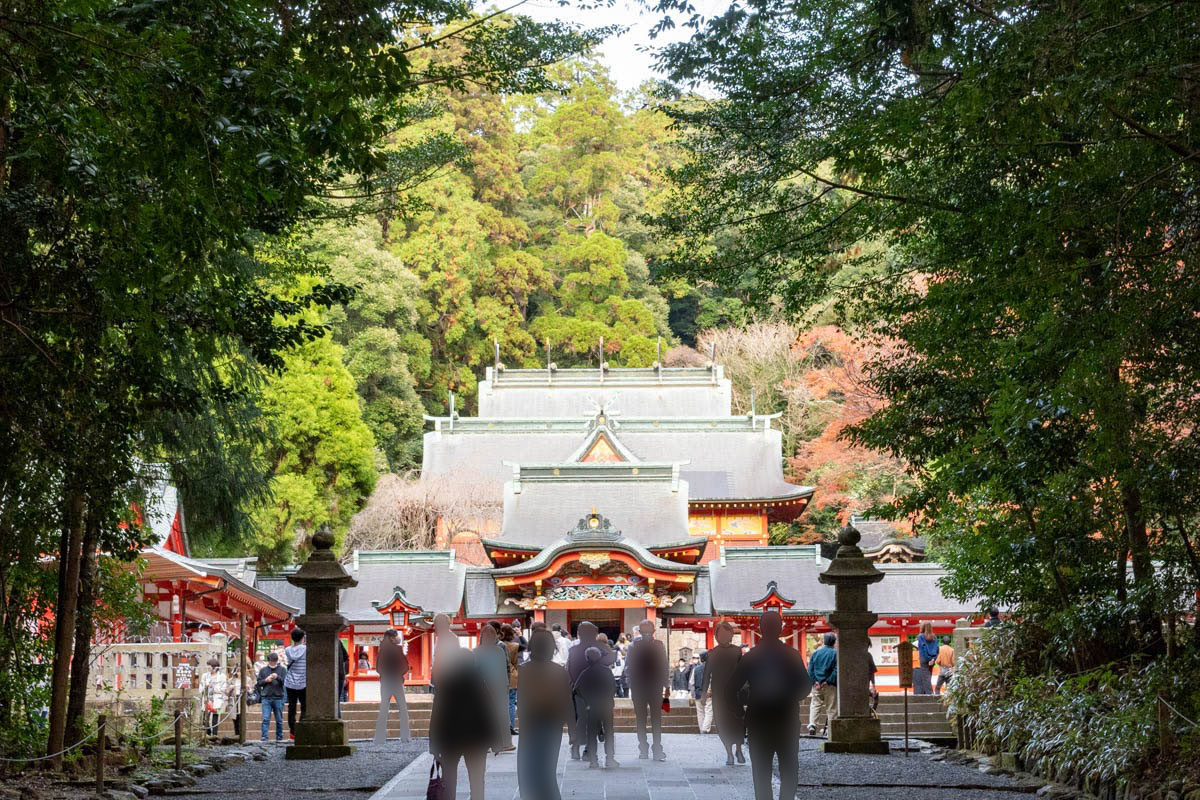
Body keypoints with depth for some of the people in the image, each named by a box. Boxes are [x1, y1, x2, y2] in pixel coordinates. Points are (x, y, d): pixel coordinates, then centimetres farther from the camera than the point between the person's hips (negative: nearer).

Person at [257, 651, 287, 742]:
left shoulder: (282, 669, 7)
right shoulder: (263, 670, 11)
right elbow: (258, 683, 12)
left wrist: (278, 677, -18)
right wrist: (265, 680, -7)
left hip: (278, 698, 0)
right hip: (266, 698, 0)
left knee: (279, 720, 6)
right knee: (265, 719, -9)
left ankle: (279, 737, 16)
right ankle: (264, 737, -11)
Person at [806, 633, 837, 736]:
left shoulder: (816, 653, 7)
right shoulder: (835, 654, -5)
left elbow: (810, 669, 2)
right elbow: (836, 670, -14)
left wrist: (815, 681, -3)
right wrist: (828, 681, -11)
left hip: (817, 684, 3)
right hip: (830, 685, -3)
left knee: (815, 705, 9)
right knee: (831, 708, 5)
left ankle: (812, 725, -8)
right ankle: (829, 727, 3)